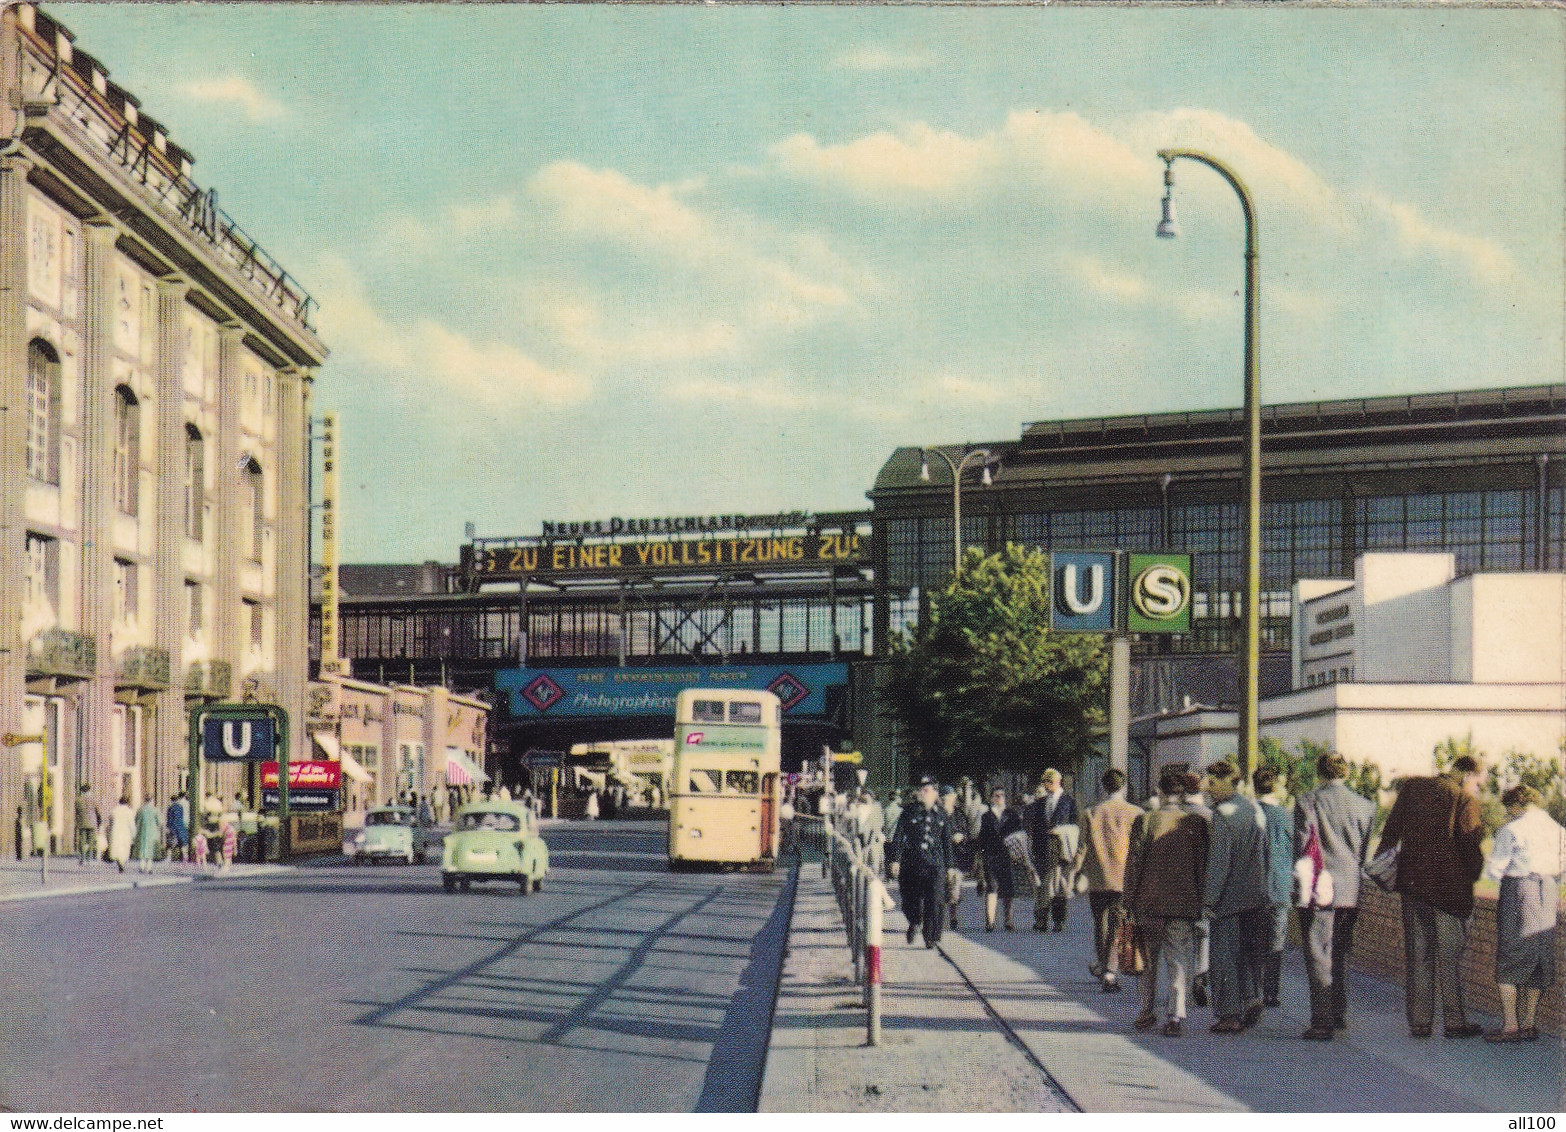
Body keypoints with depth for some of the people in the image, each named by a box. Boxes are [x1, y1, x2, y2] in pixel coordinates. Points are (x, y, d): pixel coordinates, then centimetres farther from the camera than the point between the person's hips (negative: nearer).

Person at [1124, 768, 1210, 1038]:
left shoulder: (1144, 821, -3)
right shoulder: (1196, 823, -1)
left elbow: (1133, 863, -1)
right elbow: (1202, 865, 1)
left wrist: (1129, 902, 5)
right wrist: (1200, 903, 8)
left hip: (1148, 903, 0)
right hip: (1183, 904, 0)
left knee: (1147, 960, 15)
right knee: (1179, 962, 3)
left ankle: (1148, 1011, 24)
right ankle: (1176, 1015, -6)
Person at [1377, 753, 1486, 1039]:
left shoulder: (1412, 788, 8)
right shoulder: (1465, 800, -7)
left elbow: (1390, 832, 9)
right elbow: (1470, 844, -12)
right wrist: (1476, 873, 4)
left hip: (1412, 883, 4)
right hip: (1448, 886, -4)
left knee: (1417, 954, 9)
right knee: (1450, 954, 5)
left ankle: (1419, 1021, 10)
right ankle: (1454, 1021, 8)